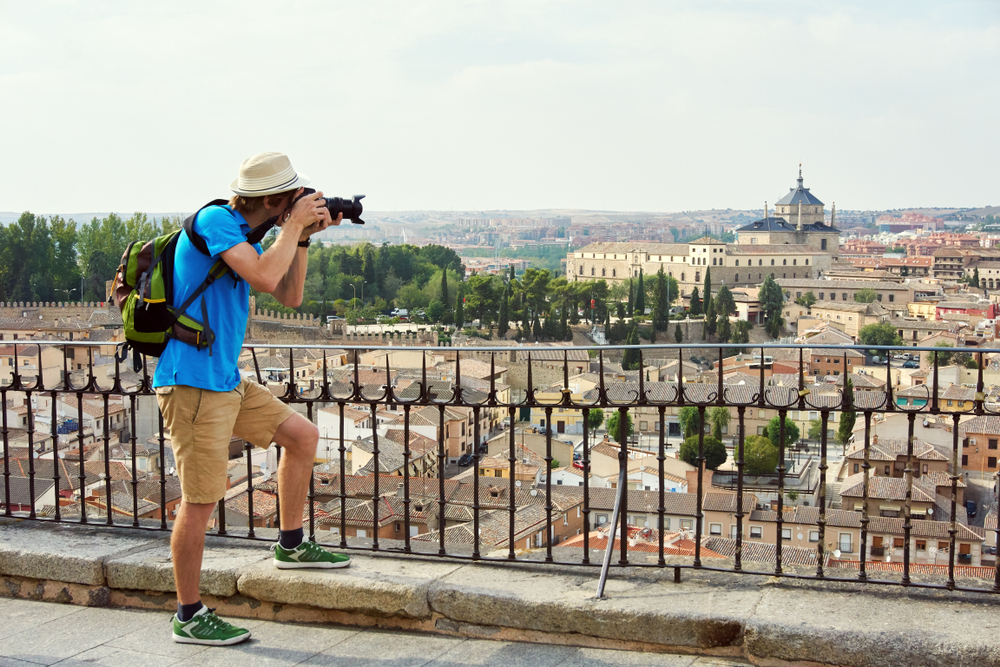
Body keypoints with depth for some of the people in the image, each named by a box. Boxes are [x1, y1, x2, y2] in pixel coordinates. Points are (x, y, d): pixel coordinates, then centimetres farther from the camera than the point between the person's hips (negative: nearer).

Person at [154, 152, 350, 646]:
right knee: (201, 499, -4)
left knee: (302, 435, 15)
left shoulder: (243, 236, 15)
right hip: (192, 382, -10)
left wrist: (303, 237, 7)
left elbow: (289, 296, 16)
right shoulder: (213, 221, -14)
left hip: (228, 381, 10)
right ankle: (189, 617, 7)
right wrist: (294, 225, -13)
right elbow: (264, 277, -27)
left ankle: (291, 545, 28)